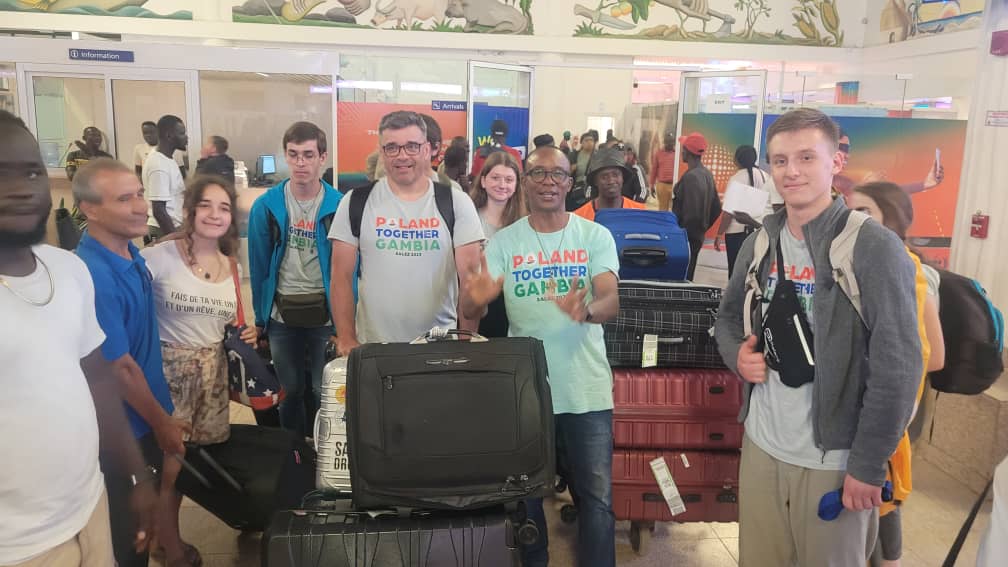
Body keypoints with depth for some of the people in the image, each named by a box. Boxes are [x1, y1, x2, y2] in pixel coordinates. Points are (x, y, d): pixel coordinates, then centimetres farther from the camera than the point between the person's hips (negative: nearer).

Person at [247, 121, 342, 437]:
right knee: (290, 390, 17)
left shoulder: (339, 205, -9)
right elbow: (259, 266, 1)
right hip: (282, 314, 2)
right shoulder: (266, 206, -6)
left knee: (325, 391, 10)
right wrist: (260, 317, 4)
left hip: (325, 313, -1)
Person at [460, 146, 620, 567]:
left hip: (586, 389, 0)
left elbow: (613, 299, -12)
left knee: (596, 495, 8)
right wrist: (476, 298, -33)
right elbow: (469, 309, -8)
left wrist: (585, 311, -36)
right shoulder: (503, 242, 1)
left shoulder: (596, 236, 0)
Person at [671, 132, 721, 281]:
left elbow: (691, 213, -23)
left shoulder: (690, 177, -18)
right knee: (686, 278, 16)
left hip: (686, 238, -9)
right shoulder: (707, 174, 10)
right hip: (698, 236, 9)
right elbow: (716, 209, 14)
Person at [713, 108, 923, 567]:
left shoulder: (874, 248, -16)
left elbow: (898, 367, -17)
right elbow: (728, 315, 16)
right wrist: (737, 354, -7)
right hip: (760, 446, 6)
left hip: (834, 460, -5)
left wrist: (868, 465, -15)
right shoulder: (760, 243, 3)